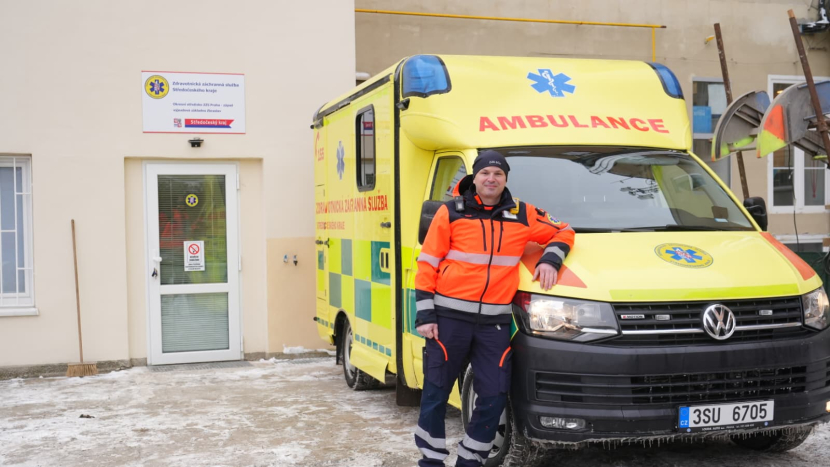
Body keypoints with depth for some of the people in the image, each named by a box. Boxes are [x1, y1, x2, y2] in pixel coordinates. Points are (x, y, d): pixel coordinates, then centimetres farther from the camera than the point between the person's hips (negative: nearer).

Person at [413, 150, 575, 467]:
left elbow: (563, 232, 18)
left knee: (494, 396, 3)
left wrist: (550, 259, -4)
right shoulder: (451, 212, 1)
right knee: (435, 393, 6)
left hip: (495, 321, 2)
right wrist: (424, 313, -6)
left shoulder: (523, 215, 7)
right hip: (450, 316, -2)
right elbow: (428, 263, 0)